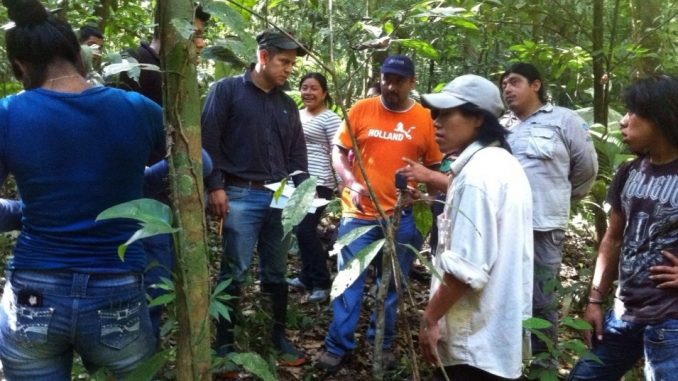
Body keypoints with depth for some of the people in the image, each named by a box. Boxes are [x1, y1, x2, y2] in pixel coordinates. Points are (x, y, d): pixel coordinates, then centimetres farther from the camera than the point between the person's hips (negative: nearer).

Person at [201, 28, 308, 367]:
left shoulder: (287, 104, 16)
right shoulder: (227, 90, -2)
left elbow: (297, 151, 19)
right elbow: (208, 141, -7)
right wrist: (215, 186, -14)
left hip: (280, 197, 6)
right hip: (240, 195, -5)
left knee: (276, 272, 13)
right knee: (234, 272, 0)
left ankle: (278, 337, 24)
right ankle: (225, 343, 12)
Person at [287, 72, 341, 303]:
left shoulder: (330, 118, -7)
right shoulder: (297, 114, 15)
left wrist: (341, 185, -14)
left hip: (318, 183, -7)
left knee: (306, 230, -11)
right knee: (301, 230, 10)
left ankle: (322, 283, 1)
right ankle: (307, 277, 23)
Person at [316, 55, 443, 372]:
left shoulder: (425, 119, 0)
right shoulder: (360, 110, -2)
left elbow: (435, 168, 7)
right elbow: (338, 152, 2)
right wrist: (351, 183, -15)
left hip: (402, 216, 1)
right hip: (359, 214, -1)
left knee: (392, 285, 14)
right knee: (349, 281, 3)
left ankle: (382, 343, 31)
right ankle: (338, 346, 15)